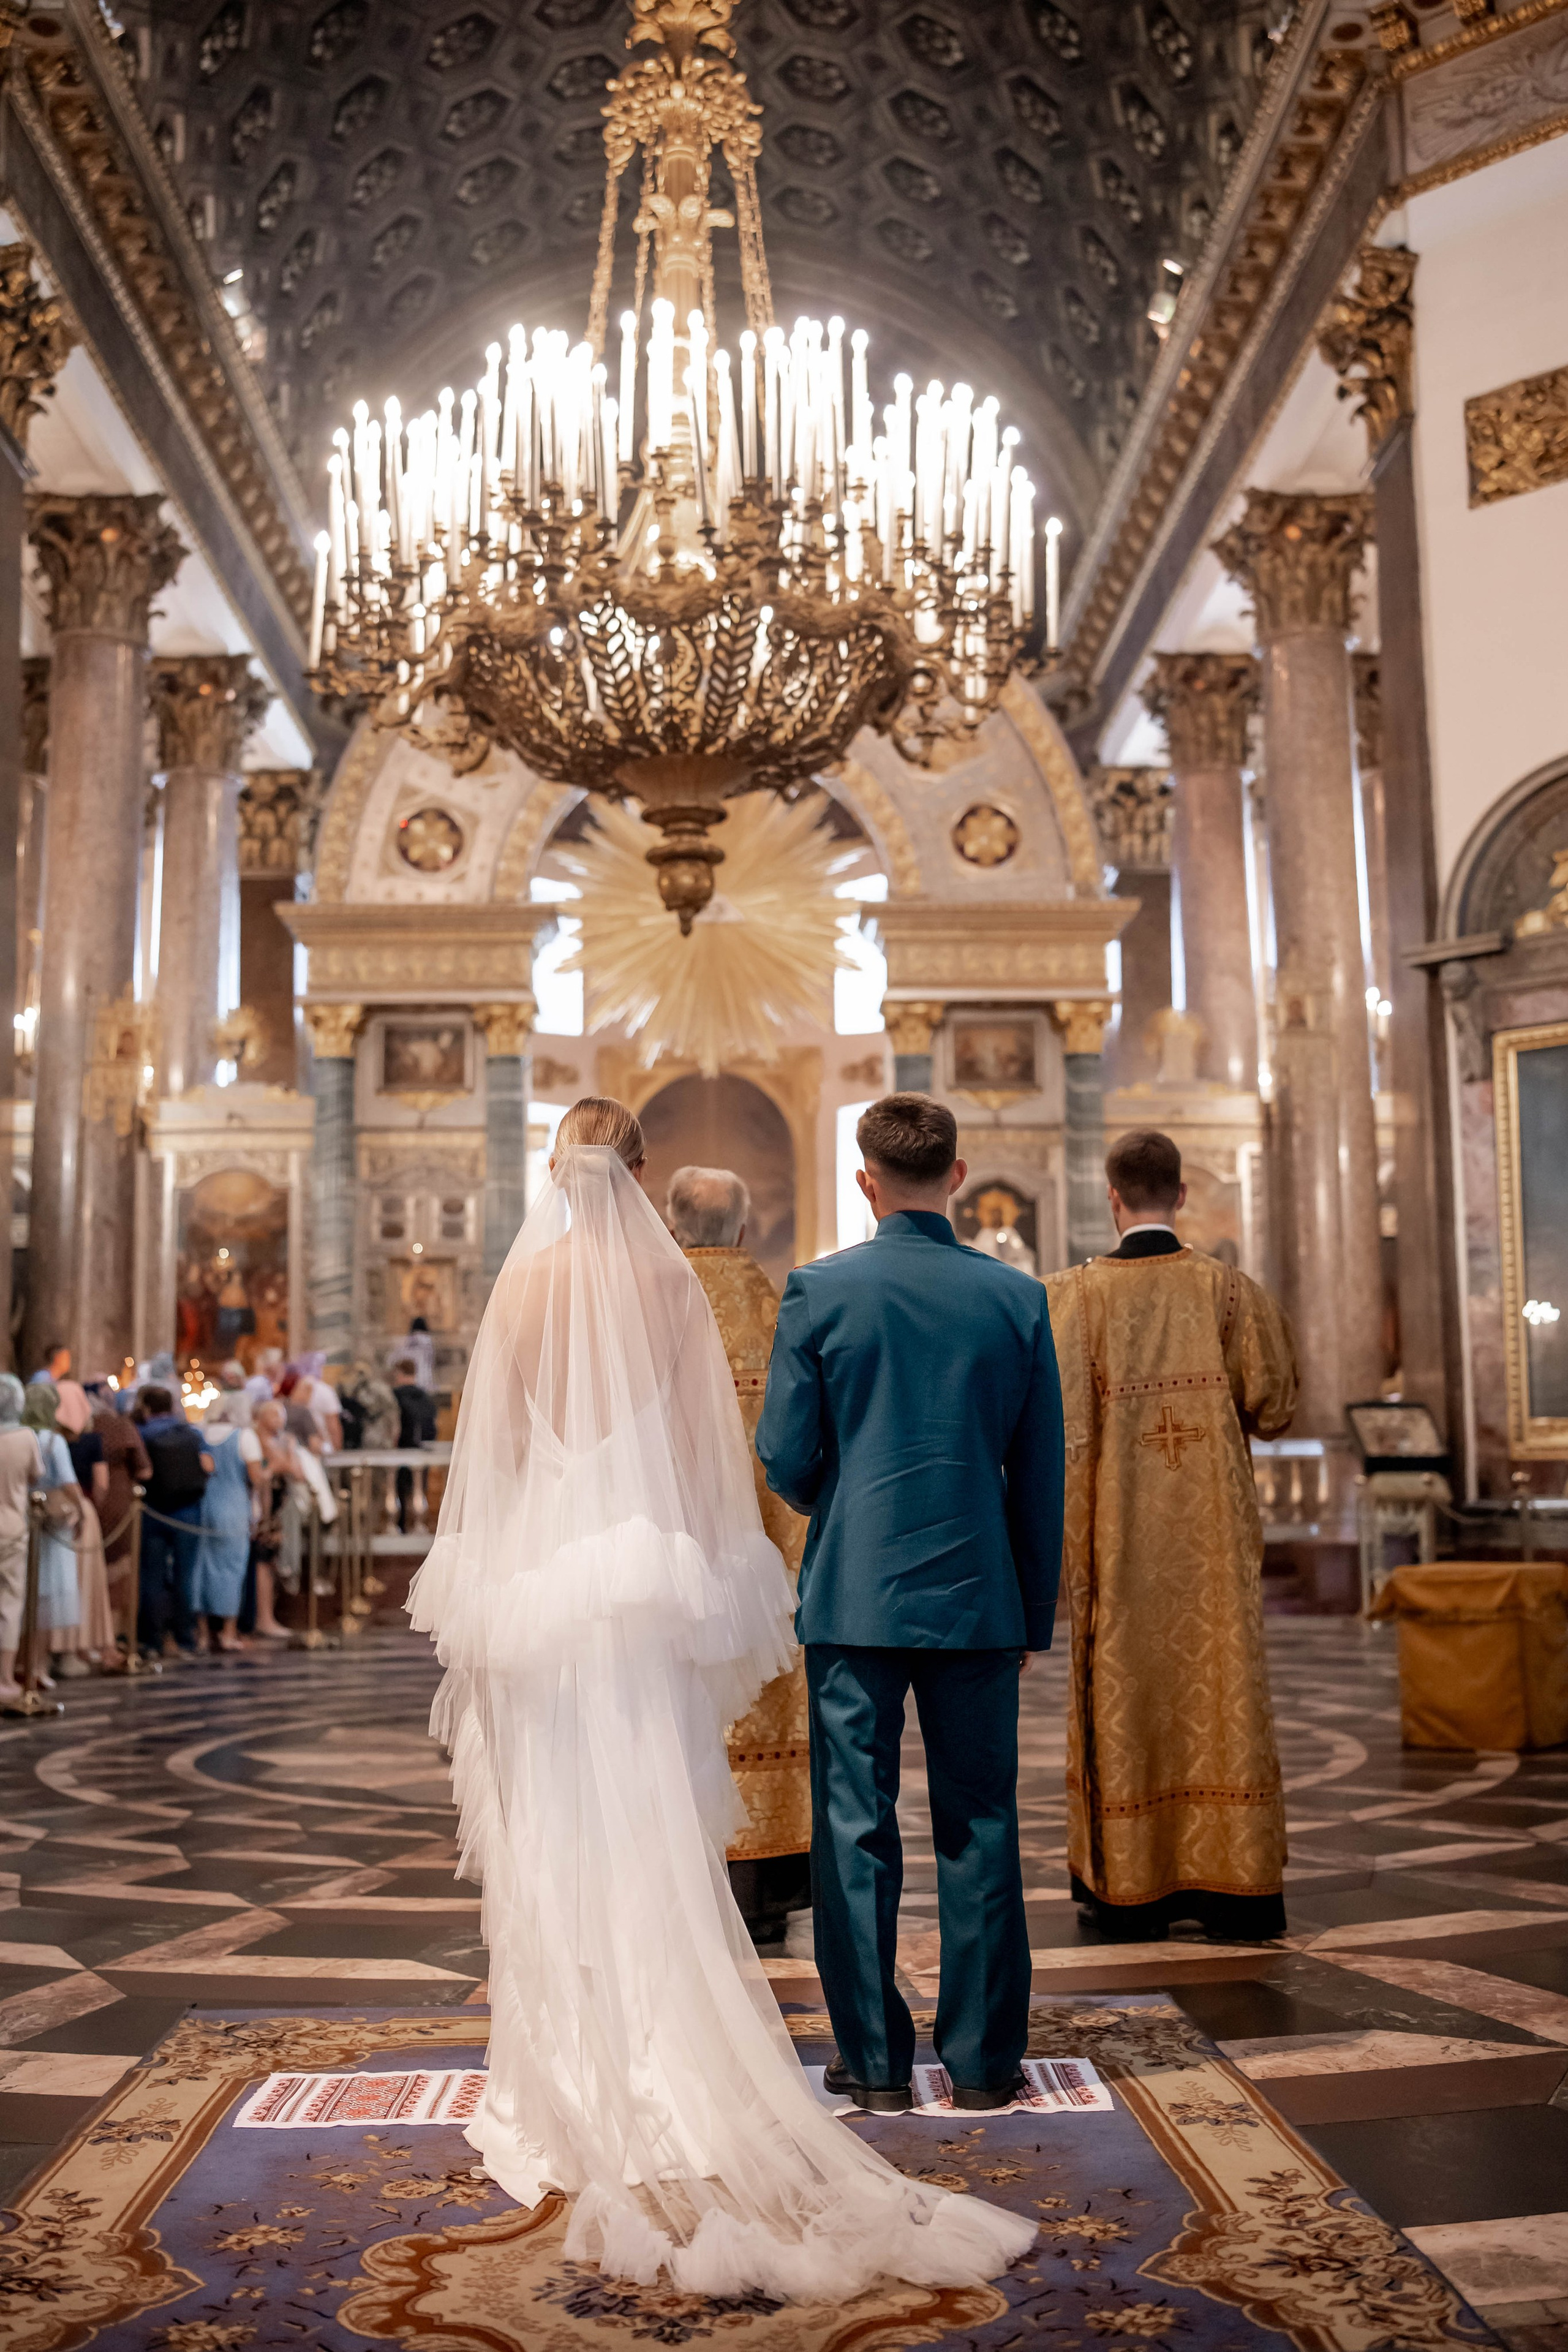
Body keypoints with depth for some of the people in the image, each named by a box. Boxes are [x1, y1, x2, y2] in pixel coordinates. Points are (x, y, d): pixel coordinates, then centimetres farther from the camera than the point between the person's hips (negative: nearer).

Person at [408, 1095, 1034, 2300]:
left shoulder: (521, 1284, -2)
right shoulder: (673, 1284, -3)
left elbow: (493, 1444, 1)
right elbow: (702, 1443, -1)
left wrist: (485, 1592, 10)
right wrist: (710, 1589, 7)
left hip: (537, 1569, 0)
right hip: (650, 1577, 0)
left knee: (552, 1837, 8)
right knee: (659, 1842, 7)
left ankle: (569, 2091, 15)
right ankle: (673, 2095, 13)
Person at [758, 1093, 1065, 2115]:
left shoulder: (819, 1291, -6)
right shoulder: (1016, 1296, -1)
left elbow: (786, 1458, -3)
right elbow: (1042, 1474, 3)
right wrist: (1037, 1611, 13)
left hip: (853, 1594, -1)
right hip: (978, 1596, 2)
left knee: (856, 1829, 7)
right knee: (980, 1829, 10)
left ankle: (875, 2061, 15)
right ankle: (984, 2060, 18)